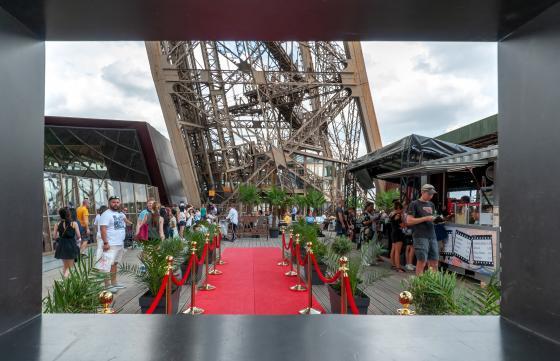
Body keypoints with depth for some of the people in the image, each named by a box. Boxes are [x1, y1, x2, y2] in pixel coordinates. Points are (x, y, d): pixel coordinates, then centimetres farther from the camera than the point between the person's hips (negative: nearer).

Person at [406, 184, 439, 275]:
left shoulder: (431, 204, 18)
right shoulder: (414, 204, -2)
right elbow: (409, 221, -9)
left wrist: (434, 219, 9)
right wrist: (425, 218, -14)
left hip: (432, 236, 7)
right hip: (420, 237, -6)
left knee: (434, 262, 7)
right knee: (422, 261, -6)